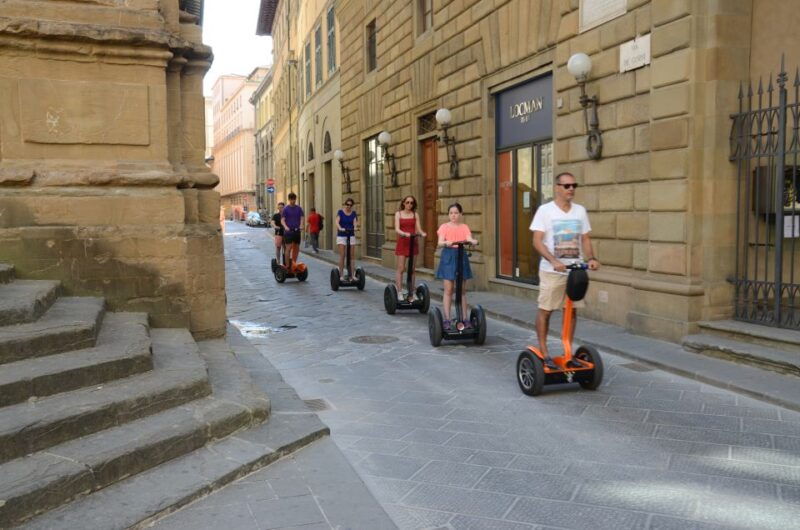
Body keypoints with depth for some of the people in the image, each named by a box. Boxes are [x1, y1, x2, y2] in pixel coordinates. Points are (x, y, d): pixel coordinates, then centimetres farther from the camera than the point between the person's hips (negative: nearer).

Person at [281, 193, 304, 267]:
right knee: (289, 248, -10)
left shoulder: (299, 208, 8)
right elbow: (282, 220, -5)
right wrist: (285, 227, -24)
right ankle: (287, 265, -6)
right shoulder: (286, 208, -1)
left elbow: (302, 218, 6)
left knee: (296, 249, 9)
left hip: (297, 231, 4)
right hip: (288, 231, -4)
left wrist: (301, 226, -13)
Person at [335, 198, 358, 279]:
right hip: (341, 235, -3)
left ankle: (351, 274, 5)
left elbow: (355, 221, -9)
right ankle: (341, 274, -5)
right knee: (342, 255, -7)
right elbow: (337, 221, -14)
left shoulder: (354, 213, 6)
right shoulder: (340, 212, -1)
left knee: (352, 255, 0)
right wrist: (340, 228, -35)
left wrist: (355, 227, -32)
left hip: (351, 235, 3)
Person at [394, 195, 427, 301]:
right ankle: (399, 292, -5)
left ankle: (411, 293, 10)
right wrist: (405, 234, -26)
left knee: (413, 269, 4)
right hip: (402, 242, -2)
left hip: (413, 242, 2)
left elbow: (418, 228, 3)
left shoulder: (415, 214, 9)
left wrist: (422, 233, -21)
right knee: (400, 268, -6)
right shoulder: (398, 214, 5)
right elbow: (397, 229, -6)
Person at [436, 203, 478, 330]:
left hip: (461, 256, 2)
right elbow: (440, 242, -9)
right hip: (448, 257, -2)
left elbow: (469, 238, -11)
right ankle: (447, 319, 1)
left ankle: (464, 318, 12)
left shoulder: (464, 227, 7)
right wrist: (446, 243, -32)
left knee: (462, 290, 6)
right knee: (448, 290, -2)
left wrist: (473, 241, -35)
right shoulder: (444, 226, 3)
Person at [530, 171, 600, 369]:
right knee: (545, 310, 0)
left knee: (571, 310, 9)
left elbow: (585, 239, 13)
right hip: (552, 270, -4)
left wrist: (591, 258, -6)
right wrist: (554, 261, -25)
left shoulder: (580, 210, 8)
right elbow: (537, 241, -12)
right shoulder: (545, 210, -6)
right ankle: (543, 352, 10)